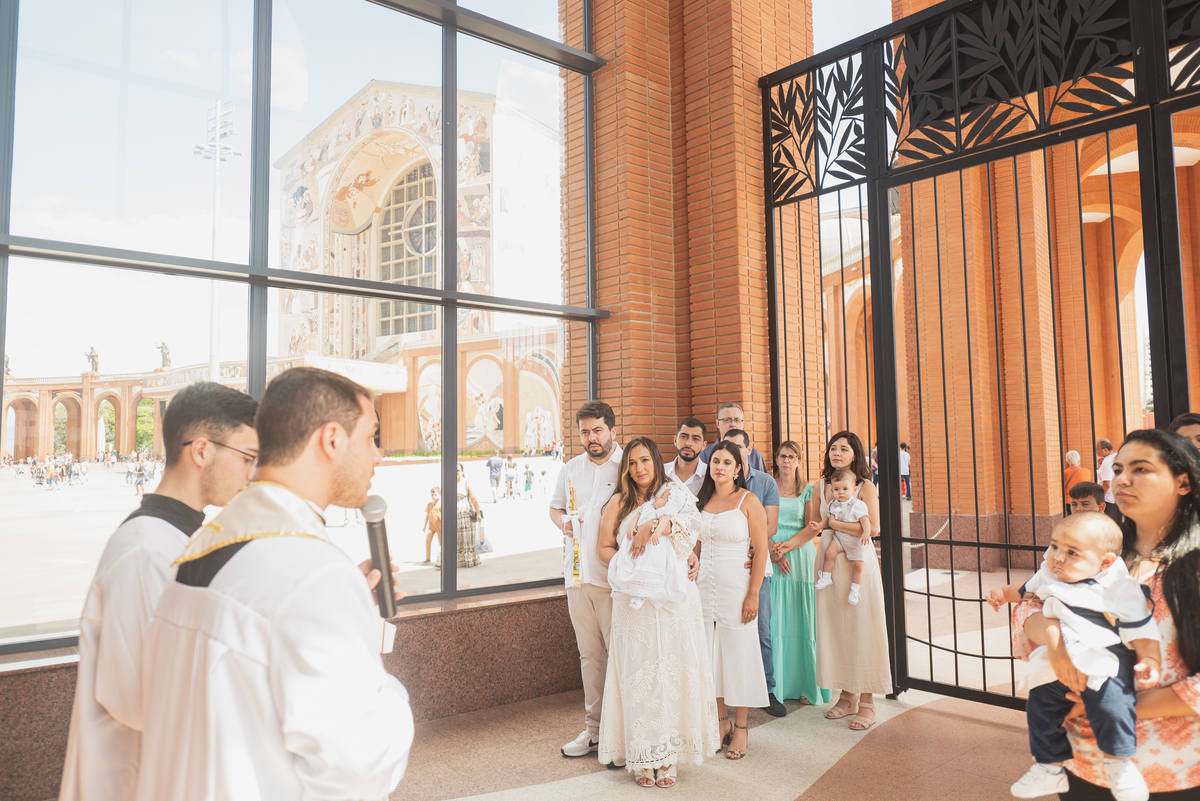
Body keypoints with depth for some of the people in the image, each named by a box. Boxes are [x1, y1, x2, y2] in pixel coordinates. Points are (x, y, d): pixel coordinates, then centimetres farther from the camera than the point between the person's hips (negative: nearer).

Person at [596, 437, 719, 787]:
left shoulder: (675, 494, 8)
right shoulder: (618, 503, 11)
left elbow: (693, 523, -10)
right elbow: (604, 548, 11)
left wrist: (652, 526, -20)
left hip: (674, 598, 0)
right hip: (633, 601, 1)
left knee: (673, 672, 0)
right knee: (637, 674, -1)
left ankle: (669, 756, 9)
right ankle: (642, 757, 7)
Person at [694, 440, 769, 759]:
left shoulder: (748, 501, -5)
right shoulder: (701, 502, 9)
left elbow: (761, 549, -9)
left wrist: (753, 594, -14)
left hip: (737, 587, -4)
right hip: (705, 587, 5)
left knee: (739, 653, 2)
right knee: (710, 654, 8)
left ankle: (740, 728, 15)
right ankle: (721, 721, 23)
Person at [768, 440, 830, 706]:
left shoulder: (808, 490, 7)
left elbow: (812, 527, -1)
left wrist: (787, 545, -12)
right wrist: (774, 553, -11)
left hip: (801, 556, 0)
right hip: (771, 558, 0)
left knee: (803, 621, 1)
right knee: (777, 620, 0)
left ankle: (807, 685, 9)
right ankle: (779, 684, 8)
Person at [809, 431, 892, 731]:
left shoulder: (865, 486, -4)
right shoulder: (821, 486, 9)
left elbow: (873, 527, -16)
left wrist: (833, 522, -13)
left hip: (858, 562, -4)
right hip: (829, 560, 4)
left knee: (861, 627, -1)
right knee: (834, 627, 6)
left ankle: (867, 702, 9)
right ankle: (847, 696, 19)